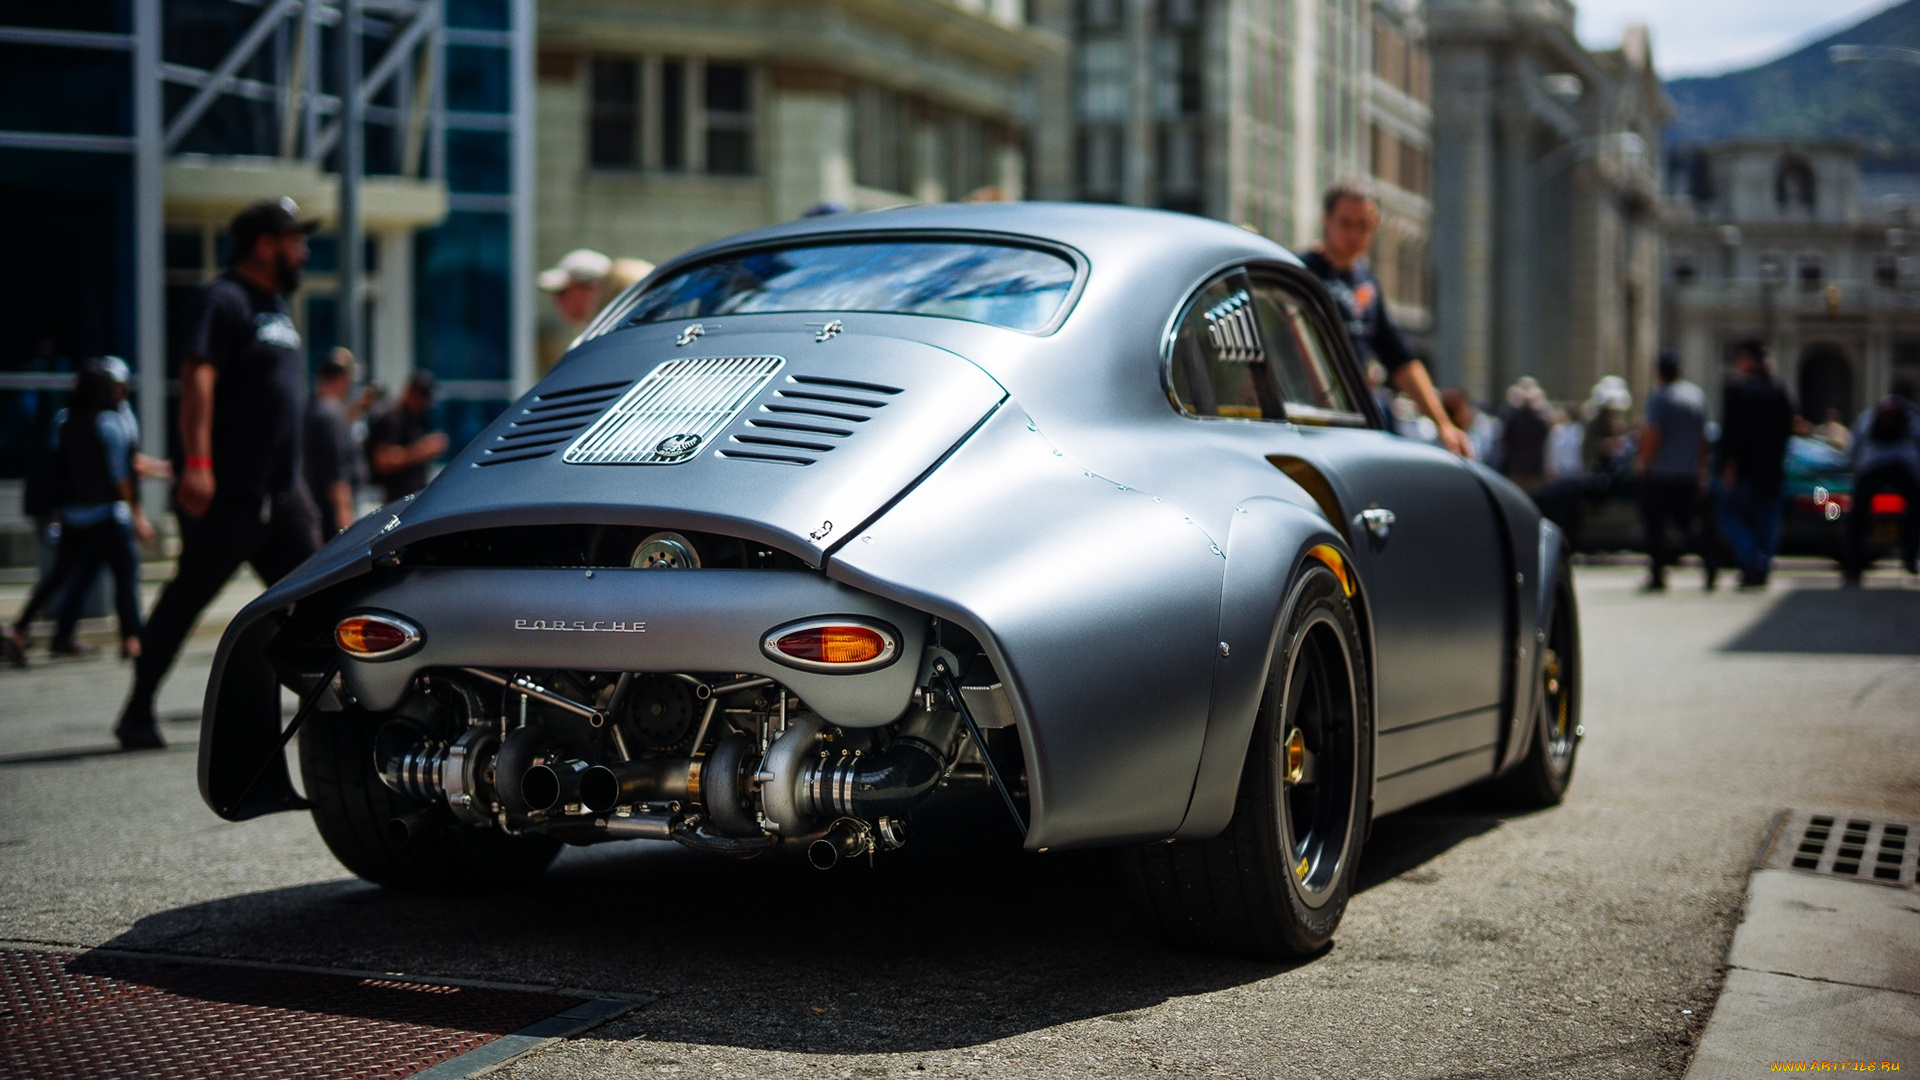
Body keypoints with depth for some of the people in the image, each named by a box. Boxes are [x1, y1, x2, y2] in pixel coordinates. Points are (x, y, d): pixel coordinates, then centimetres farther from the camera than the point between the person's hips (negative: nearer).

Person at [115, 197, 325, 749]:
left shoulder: (277, 305, 20)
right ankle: (137, 714, 6)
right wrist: (197, 462, -31)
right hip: (228, 493, -9)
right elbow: (197, 377, -21)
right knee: (186, 599, -3)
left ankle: (262, 707, 8)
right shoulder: (226, 300, -9)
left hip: (281, 490, 9)